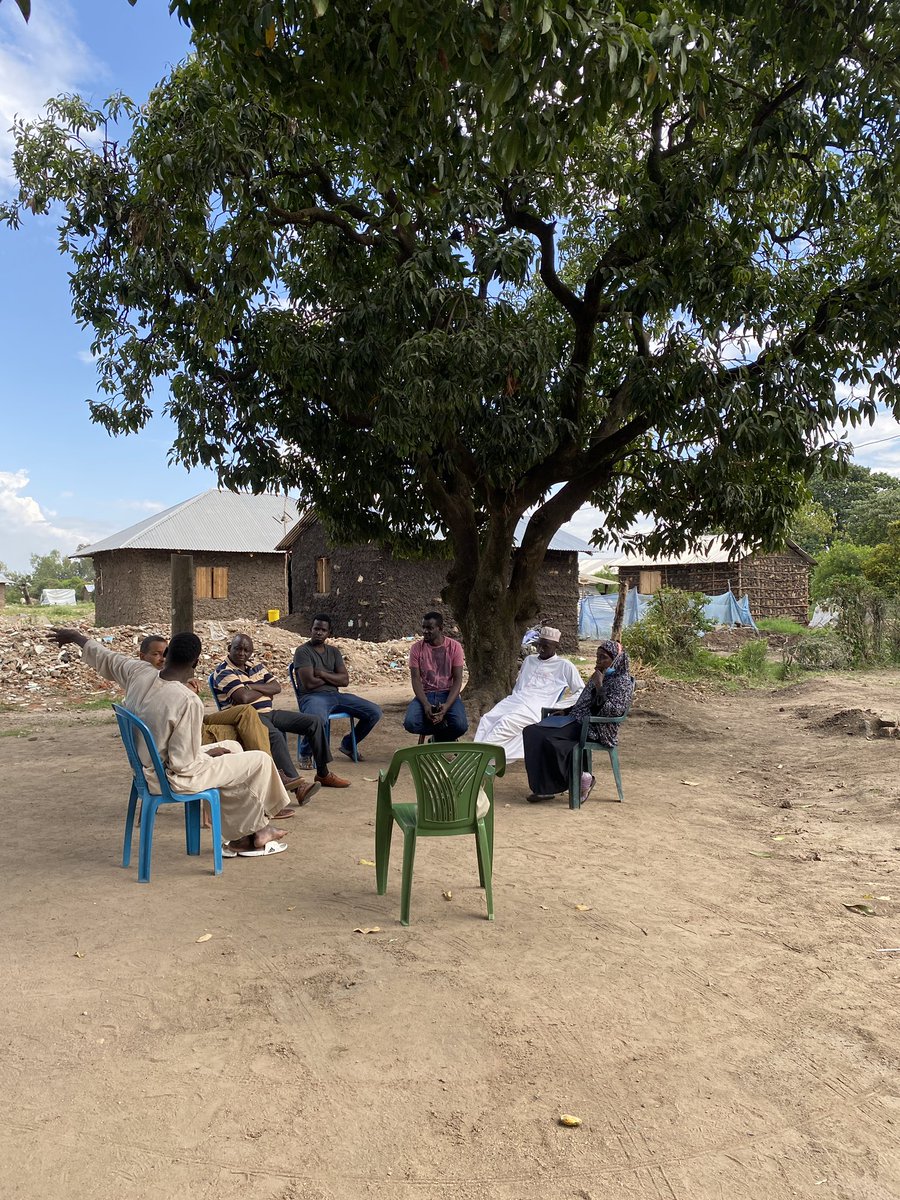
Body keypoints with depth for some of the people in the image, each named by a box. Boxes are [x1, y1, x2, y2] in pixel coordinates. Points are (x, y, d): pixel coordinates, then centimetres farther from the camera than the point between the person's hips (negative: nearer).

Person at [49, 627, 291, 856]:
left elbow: (105, 658, 9)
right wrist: (209, 754, -6)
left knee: (232, 748, 23)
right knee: (261, 760, 1)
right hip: (174, 779, -9)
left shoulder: (139, 672, -11)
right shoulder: (188, 702, -31)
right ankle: (256, 831, 28)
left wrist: (76, 637, 29)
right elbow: (183, 764, -28)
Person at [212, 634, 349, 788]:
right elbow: (244, 697, -20)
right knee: (275, 735, -40)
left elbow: (277, 687, 8)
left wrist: (253, 687, -8)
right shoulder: (224, 672, -6)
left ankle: (323, 774, 5)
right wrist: (265, 691, 0)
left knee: (314, 721, 0)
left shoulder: (256, 666, 18)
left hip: (268, 713, 8)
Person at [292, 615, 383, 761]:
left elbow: (345, 680, 5)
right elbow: (309, 683, -13)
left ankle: (348, 745, 18)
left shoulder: (334, 651, 16)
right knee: (317, 719, -43)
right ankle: (305, 753, -11)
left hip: (335, 695, 7)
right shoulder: (302, 651, -3)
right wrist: (332, 677, 2)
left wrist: (322, 674, -9)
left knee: (375, 712, -4)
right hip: (312, 697, -7)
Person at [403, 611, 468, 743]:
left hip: (448, 694, -1)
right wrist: (425, 704, -22)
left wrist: (446, 706, -22)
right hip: (425, 694, 1)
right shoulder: (416, 648, -1)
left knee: (460, 726, -29)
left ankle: (439, 738, 5)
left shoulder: (454, 646, -3)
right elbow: (415, 679, -5)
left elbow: (457, 679, -6)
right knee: (410, 723, -29)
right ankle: (445, 732, -1)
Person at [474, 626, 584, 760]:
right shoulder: (529, 660, 25)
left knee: (505, 723, -33)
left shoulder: (564, 666, 7)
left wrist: (558, 706, -6)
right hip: (515, 700, 6)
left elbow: (581, 692, 6)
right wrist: (513, 694, 12)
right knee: (487, 719, -22)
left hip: (536, 707, -6)